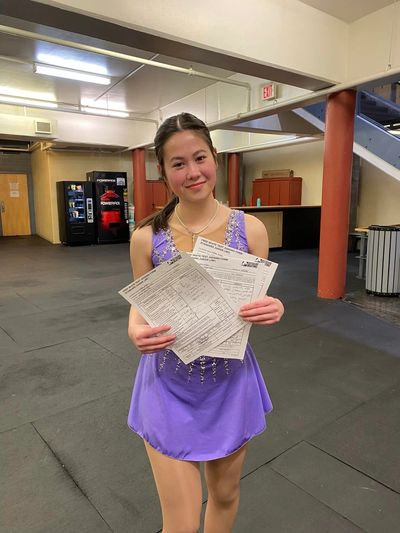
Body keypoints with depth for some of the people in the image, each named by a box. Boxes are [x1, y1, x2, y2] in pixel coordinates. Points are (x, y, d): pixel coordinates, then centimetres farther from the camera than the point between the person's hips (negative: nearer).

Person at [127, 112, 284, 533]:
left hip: (230, 381, 2)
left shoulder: (250, 229, -9)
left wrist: (273, 310, -22)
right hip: (170, 386, -1)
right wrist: (137, 332, -22)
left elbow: (260, 303, 0)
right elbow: (140, 309, 0)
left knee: (225, 493, 25)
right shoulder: (146, 237, -11)